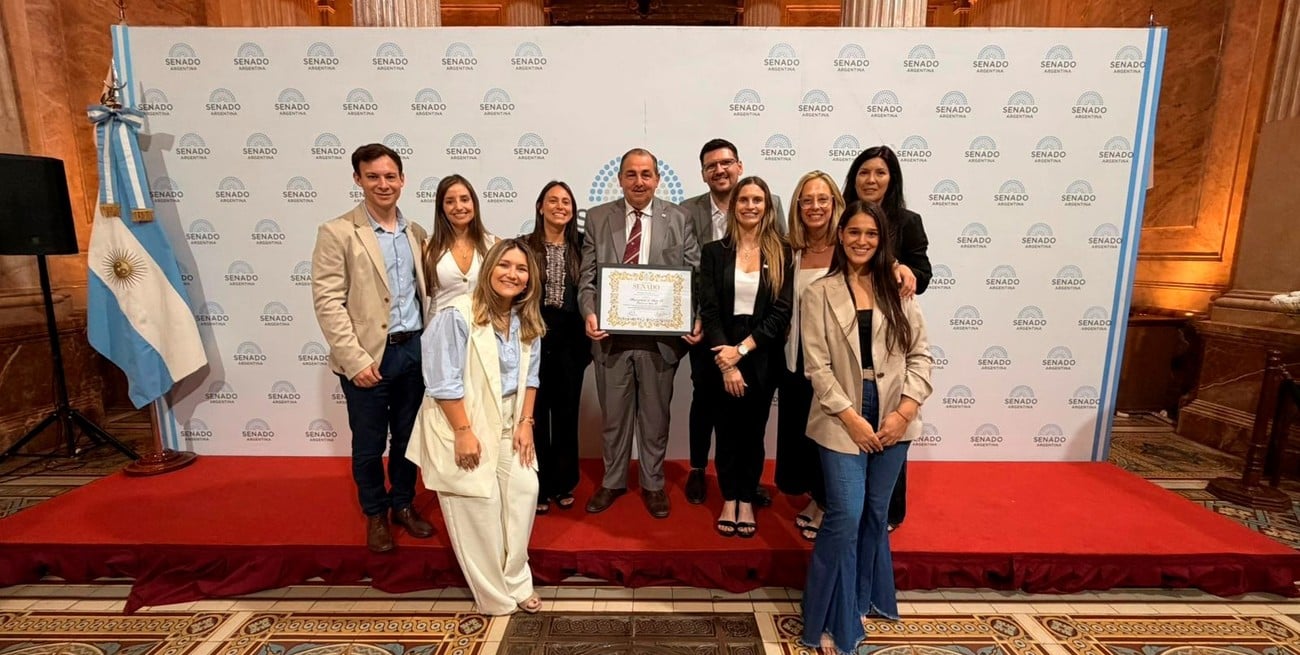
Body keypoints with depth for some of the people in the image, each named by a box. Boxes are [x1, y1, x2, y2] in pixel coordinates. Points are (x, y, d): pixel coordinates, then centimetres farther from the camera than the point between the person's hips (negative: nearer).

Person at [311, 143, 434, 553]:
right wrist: (356, 360, -16)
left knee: (408, 437, 17)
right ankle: (375, 514, 33)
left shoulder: (416, 233, 8)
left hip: (414, 350, 4)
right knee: (369, 444, 11)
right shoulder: (337, 233, -6)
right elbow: (327, 303, -11)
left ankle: (403, 505, 36)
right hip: (369, 356, -4)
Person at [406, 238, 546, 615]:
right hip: (462, 424, -6)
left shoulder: (528, 321, 1)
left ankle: (515, 580, 25)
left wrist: (525, 422, 0)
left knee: (524, 489, 4)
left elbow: (530, 376, 7)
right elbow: (444, 383, -19)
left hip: (506, 424, 7)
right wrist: (463, 432, -19)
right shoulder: (457, 315, -19)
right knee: (481, 503, 0)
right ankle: (494, 594, 22)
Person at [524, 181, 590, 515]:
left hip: (570, 340, 2)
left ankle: (563, 483, 28)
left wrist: (589, 328, -5)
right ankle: (539, 485, 23)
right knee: (536, 413, 7)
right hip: (533, 338, -1)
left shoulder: (582, 246, 4)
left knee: (566, 413, 12)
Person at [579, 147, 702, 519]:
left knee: (655, 416, 13)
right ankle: (613, 482, 35)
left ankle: (653, 484, 33)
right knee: (613, 415, 15)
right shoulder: (597, 218, 5)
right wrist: (589, 313, -15)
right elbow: (587, 276, 2)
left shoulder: (678, 219, 3)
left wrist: (696, 318, -15)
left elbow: (695, 275, 0)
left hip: (662, 335, -1)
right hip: (611, 334, 1)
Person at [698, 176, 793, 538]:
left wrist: (742, 349, -14)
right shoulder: (714, 252, 1)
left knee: (754, 430, 10)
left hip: (762, 356, 0)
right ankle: (728, 501, 26)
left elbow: (781, 312, -5)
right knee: (728, 430, 9)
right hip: (723, 354, 0)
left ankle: (747, 501, 26)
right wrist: (727, 363, -13)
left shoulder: (781, 253, 1)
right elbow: (709, 309, -5)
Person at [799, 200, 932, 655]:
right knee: (846, 517, -6)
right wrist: (852, 418, -13)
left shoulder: (897, 290, 8)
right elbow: (817, 366, -7)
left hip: (893, 417, 4)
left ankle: (866, 598, 37)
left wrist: (905, 410, -7)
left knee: (876, 513, 15)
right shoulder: (819, 294, -2)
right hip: (843, 419, -3)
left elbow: (919, 353, 4)